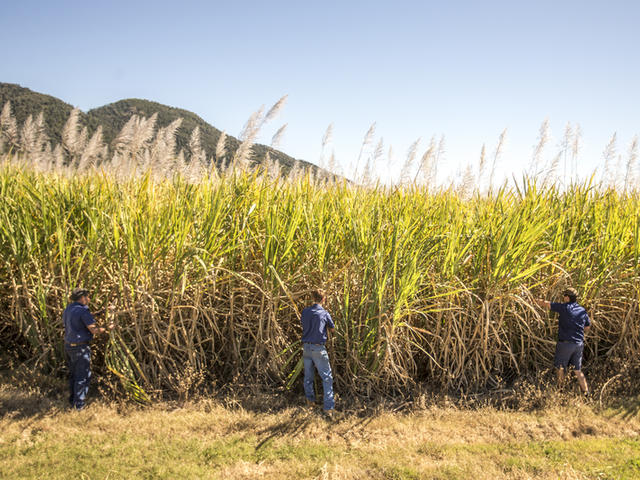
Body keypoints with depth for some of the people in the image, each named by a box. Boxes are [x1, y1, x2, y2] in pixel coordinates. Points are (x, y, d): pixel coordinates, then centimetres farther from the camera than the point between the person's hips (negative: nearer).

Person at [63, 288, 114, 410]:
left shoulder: (67, 310, 10)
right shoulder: (83, 311, -17)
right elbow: (94, 330, -20)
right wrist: (107, 328, -5)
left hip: (68, 346, 9)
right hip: (80, 348, -9)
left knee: (73, 374, 19)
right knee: (82, 377, 1)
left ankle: (72, 402, 29)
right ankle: (79, 405, 6)